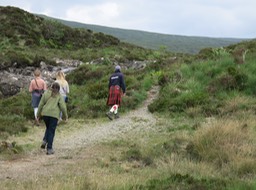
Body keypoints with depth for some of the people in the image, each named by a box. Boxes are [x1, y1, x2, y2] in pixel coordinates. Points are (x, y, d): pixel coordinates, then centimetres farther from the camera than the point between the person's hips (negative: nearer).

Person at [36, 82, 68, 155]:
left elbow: (41, 104, 8)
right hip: (54, 115, -3)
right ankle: (49, 149, -1)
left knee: (48, 128, 25)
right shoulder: (59, 96, 4)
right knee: (51, 131, 2)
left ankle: (45, 141, 2)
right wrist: (65, 115, 11)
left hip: (45, 113, 3)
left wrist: (38, 114, 15)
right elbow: (63, 106, -2)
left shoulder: (46, 93, 10)